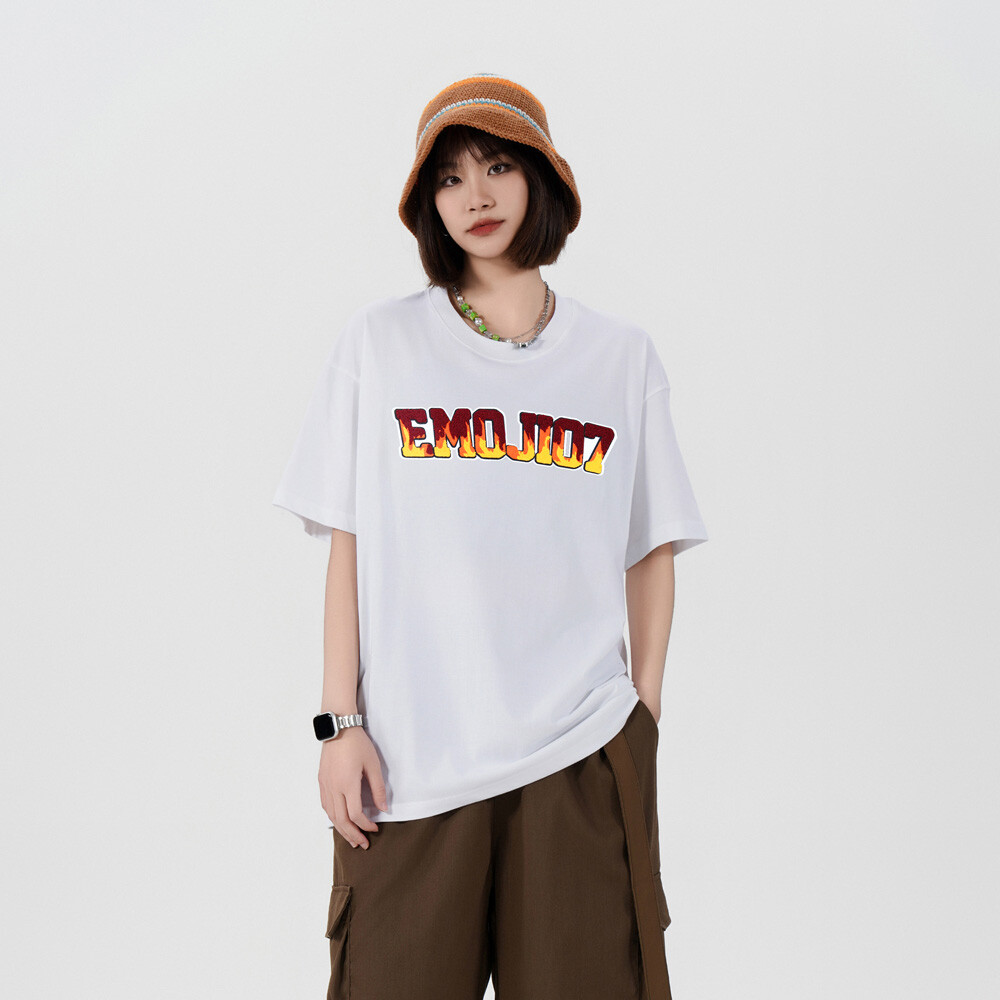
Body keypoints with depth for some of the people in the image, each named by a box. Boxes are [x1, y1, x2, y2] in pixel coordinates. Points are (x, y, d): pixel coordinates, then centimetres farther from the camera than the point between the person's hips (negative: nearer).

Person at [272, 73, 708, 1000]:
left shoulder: (622, 353, 8)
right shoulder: (379, 342, 5)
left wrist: (644, 715, 4)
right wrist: (340, 722, -2)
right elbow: (348, 544, 3)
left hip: (583, 758, 1)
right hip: (408, 760, -1)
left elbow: (652, 551, 10)